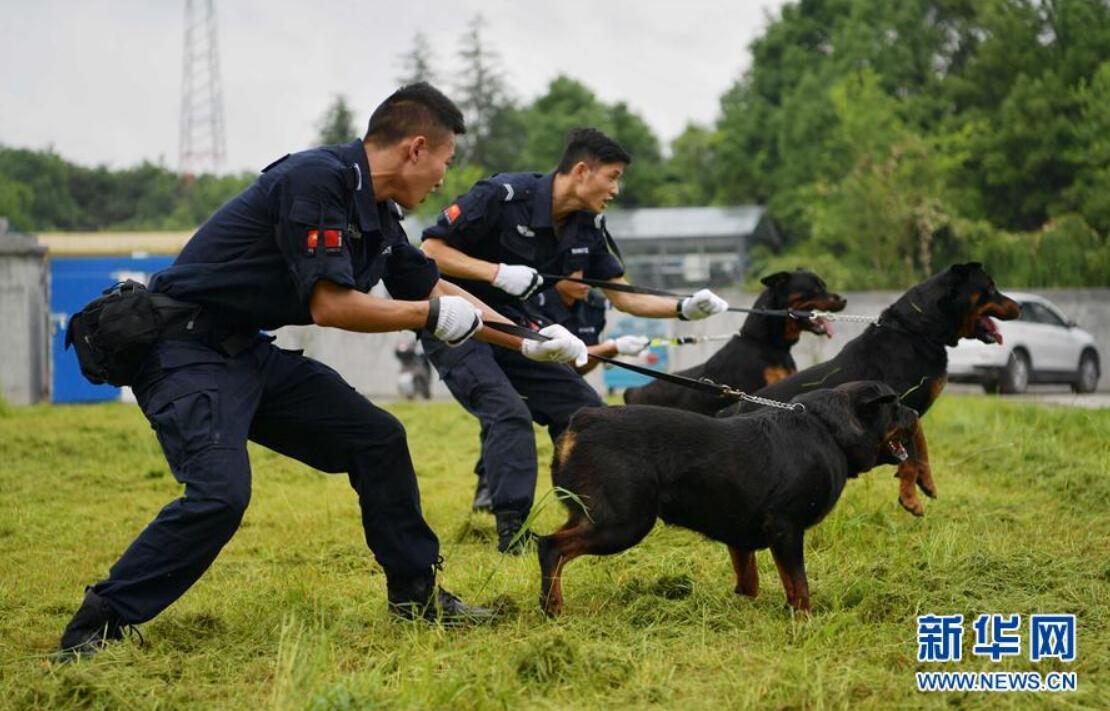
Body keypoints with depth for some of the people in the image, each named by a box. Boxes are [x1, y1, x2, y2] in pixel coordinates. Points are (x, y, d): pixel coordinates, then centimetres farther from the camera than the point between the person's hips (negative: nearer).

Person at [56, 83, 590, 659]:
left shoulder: (376, 213, 9)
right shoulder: (317, 179, -20)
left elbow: (435, 289, 23)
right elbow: (330, 305, -24)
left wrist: (529, 342, 25)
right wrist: (432, 317, -11)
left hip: (251, 353, 10)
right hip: (185, 352, -10)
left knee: (377, 439, 9)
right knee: (220, 492, -26)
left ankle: (417, 594, 21)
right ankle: (96, 629, -15)